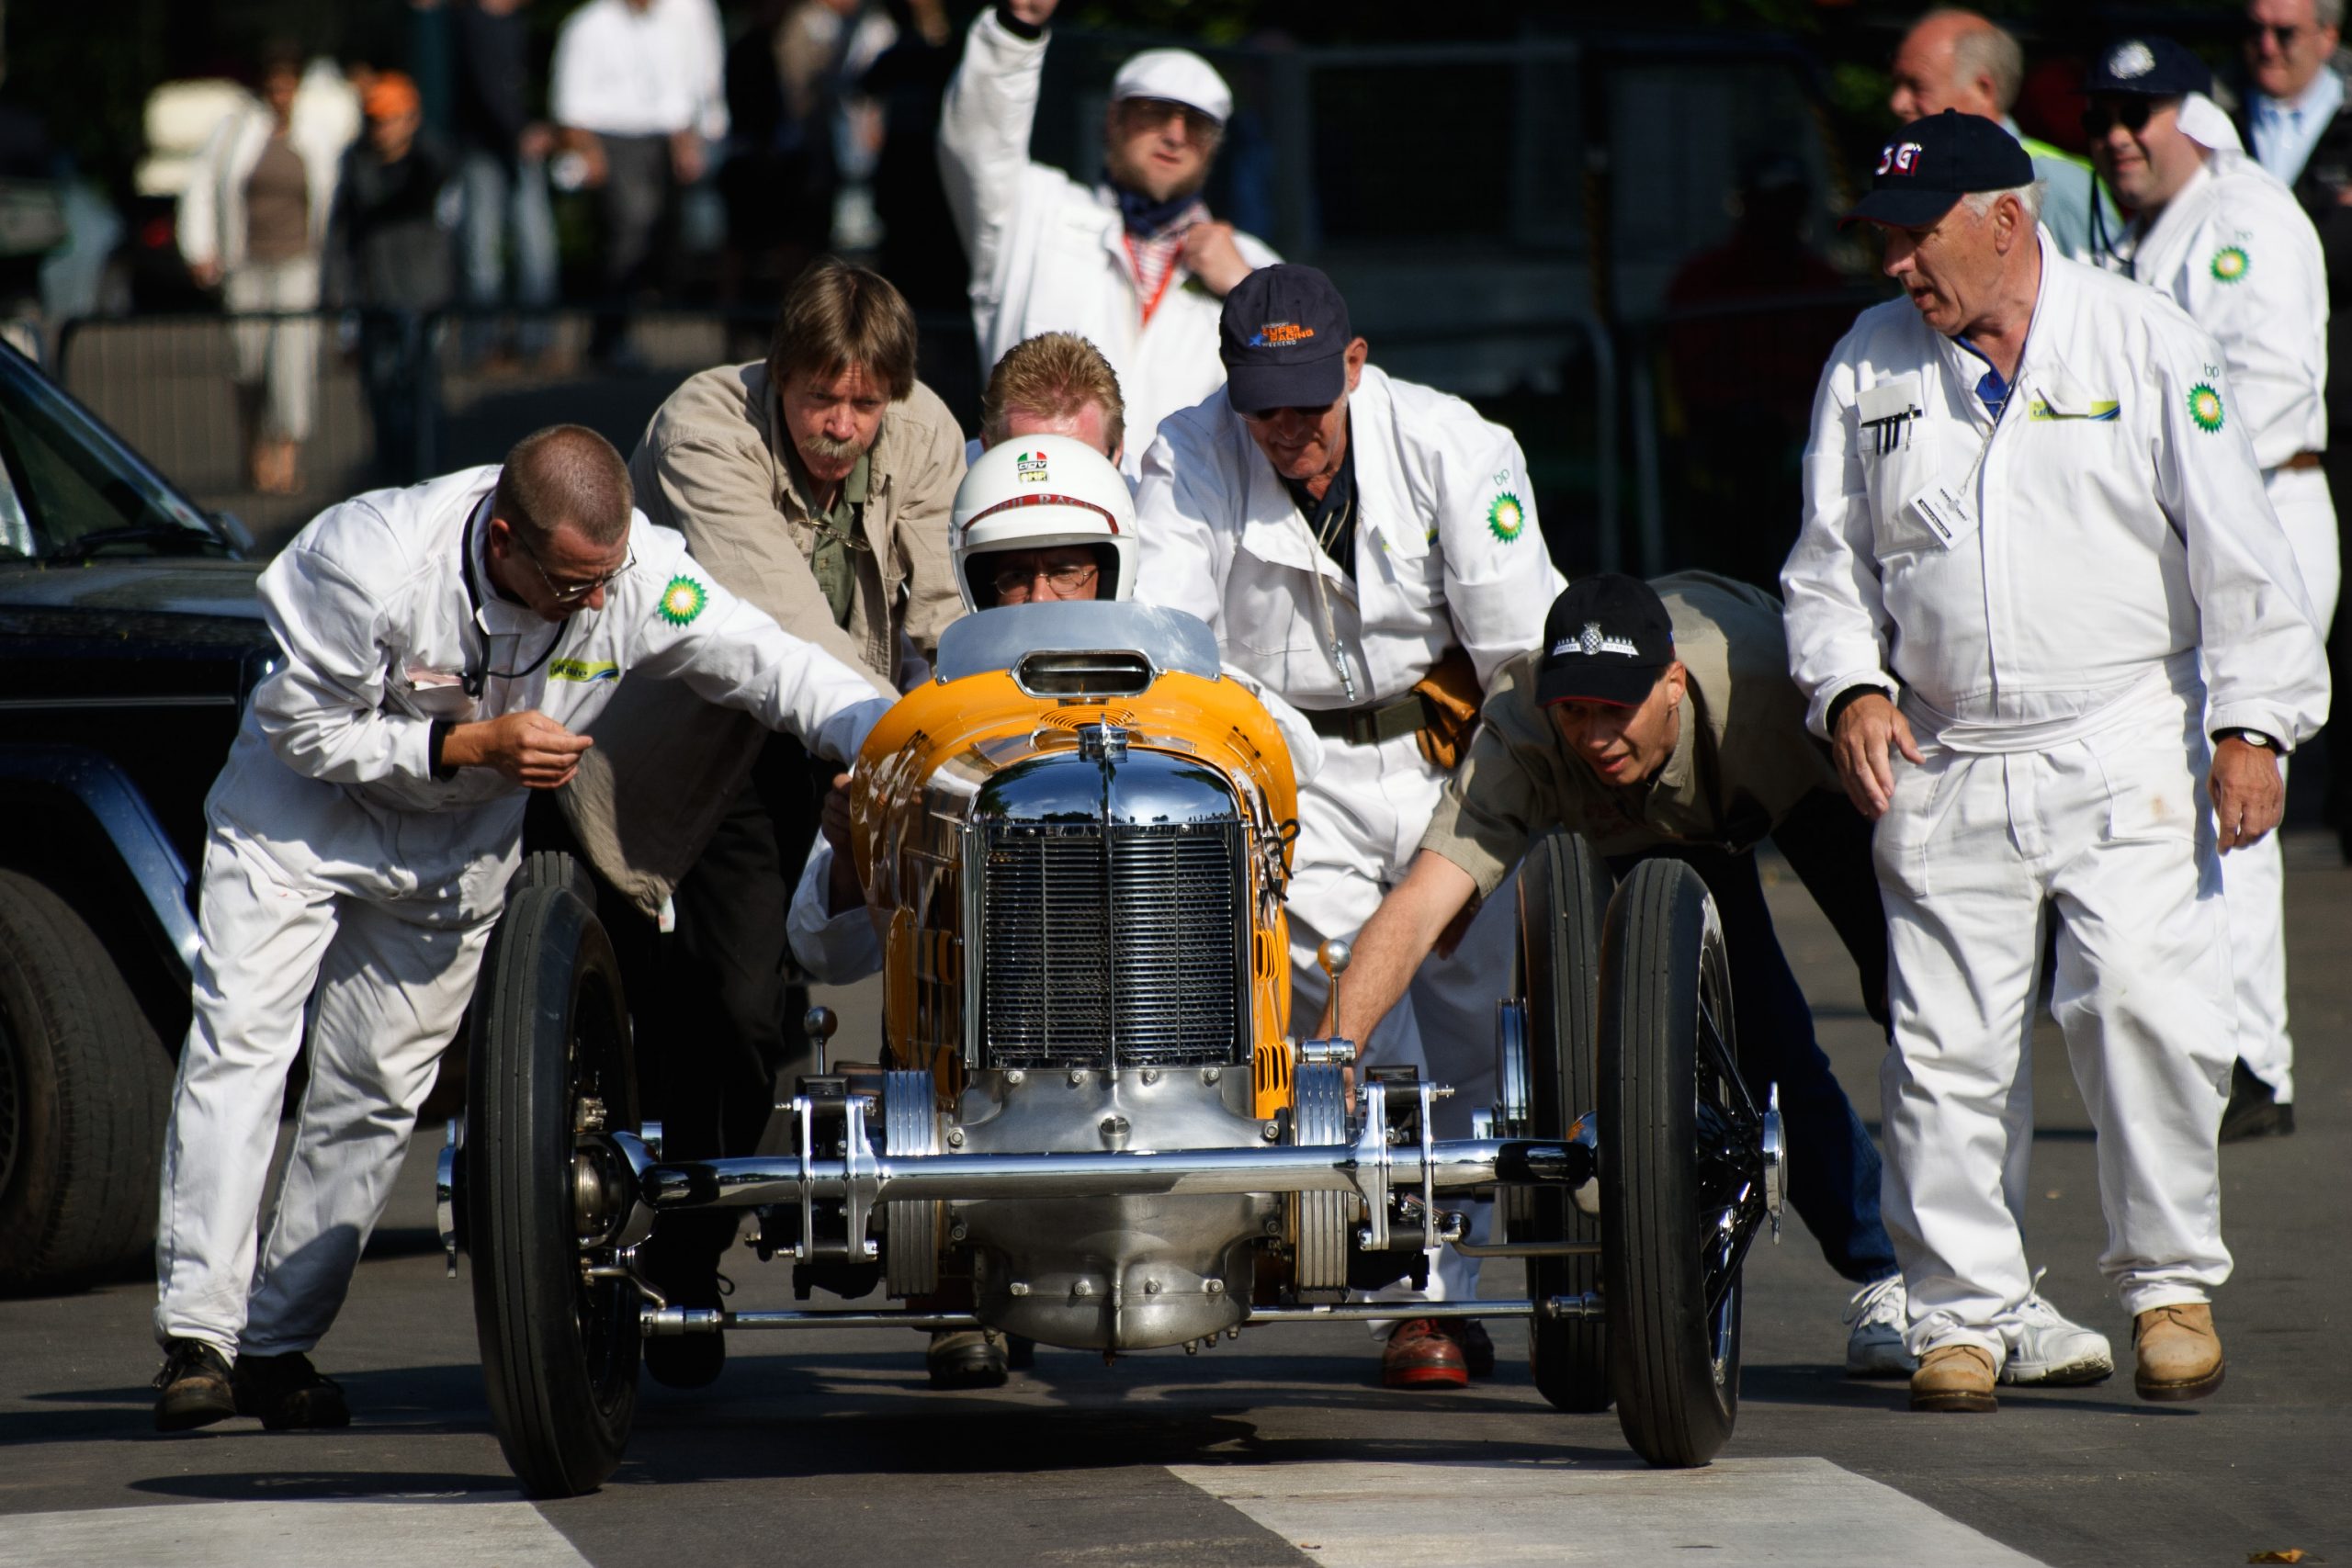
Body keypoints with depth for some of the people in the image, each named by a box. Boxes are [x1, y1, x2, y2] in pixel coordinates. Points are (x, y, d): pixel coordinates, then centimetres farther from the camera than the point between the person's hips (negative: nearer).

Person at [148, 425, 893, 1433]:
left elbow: (775, 666, -21)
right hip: (303, 813, -3)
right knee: (239, 1048, -16)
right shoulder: (370, 562, -33)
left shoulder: (642, 575, -25)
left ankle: (278, 1344, 9)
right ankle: (198, 1337, -16)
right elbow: (301, 727, -23)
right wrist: (470, 746, -31)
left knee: (374, 1094, 2)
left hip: (459, 852, 3)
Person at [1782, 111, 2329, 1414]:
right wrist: (1851, 689, -2)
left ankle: (2170, 1285, -1)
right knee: (1947, 1046, -1)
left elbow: (2235, 550, 1)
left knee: (2139, 1002, -16)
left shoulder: (2146, 347, 1)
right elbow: (1830, 563, 16)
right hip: (1943, 764, 3)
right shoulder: (1869, 367, 10)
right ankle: (1960, 1312, 10)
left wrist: (2249, 726, -5)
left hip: (2125, 750, -3)